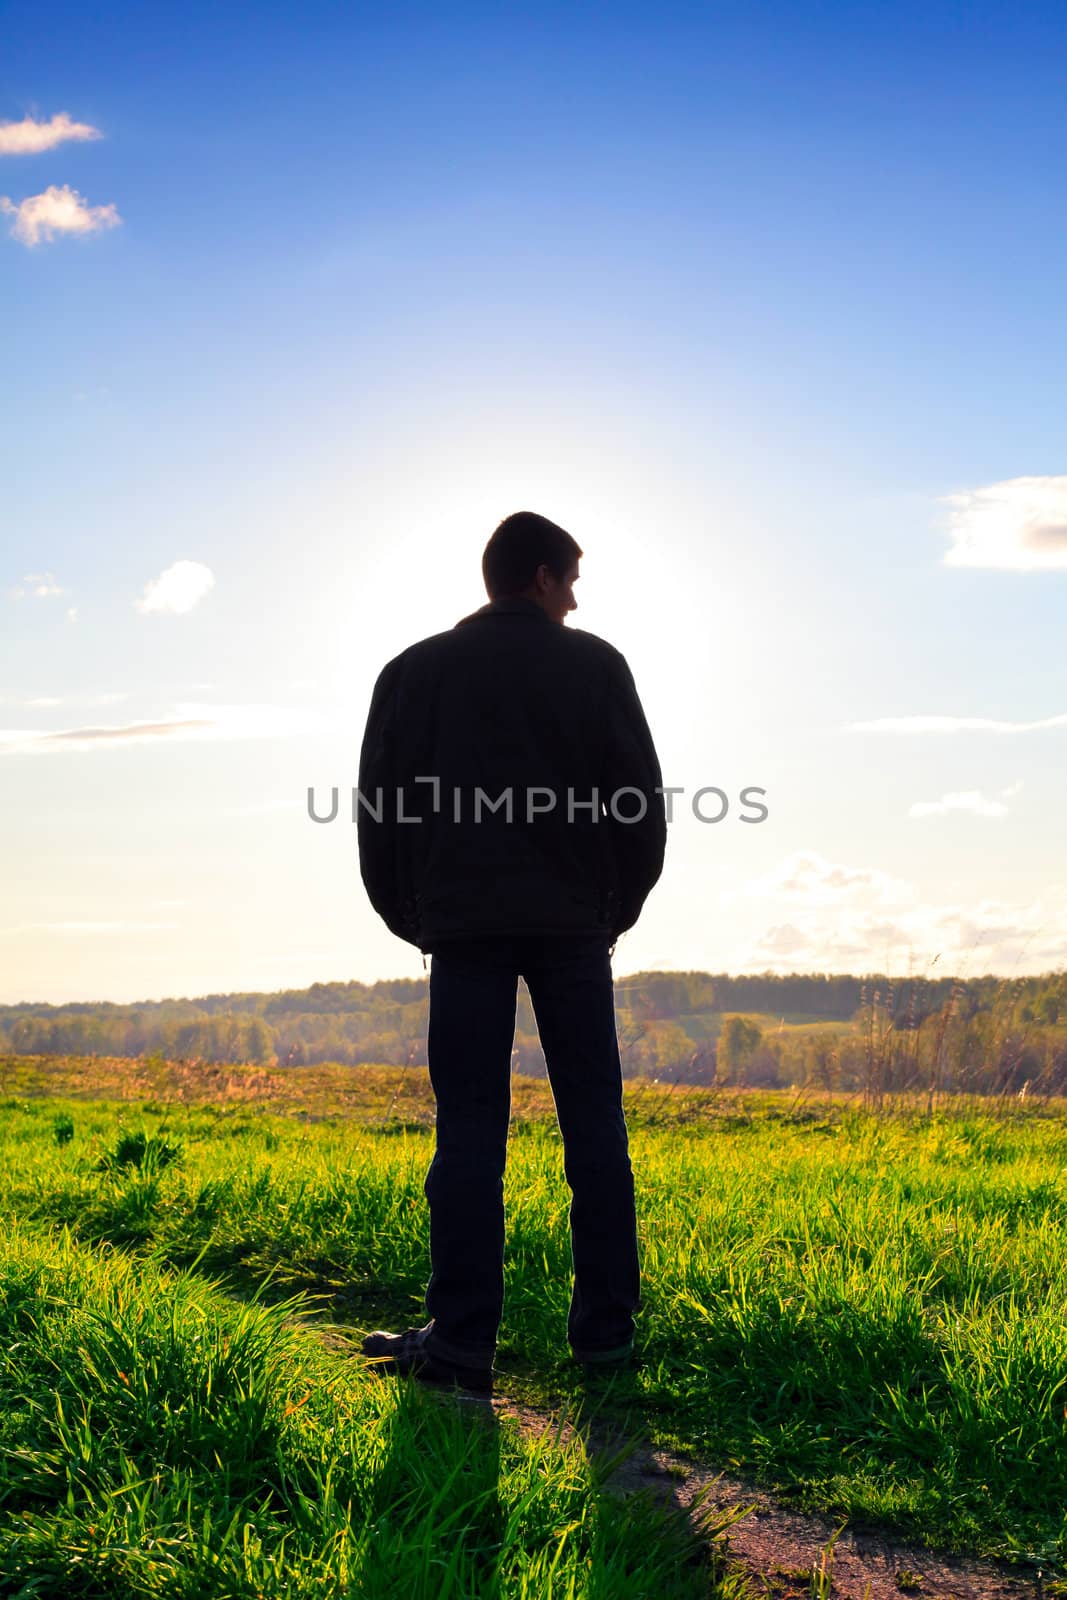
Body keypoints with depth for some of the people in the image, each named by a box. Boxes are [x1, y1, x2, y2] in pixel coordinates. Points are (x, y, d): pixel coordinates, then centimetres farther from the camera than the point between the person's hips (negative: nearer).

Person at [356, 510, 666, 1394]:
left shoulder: (415, 671, 9)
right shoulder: (595, 665, 5)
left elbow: (379, 812, 6)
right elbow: (642, 800, 3)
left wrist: (414, 920, 15)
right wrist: (618, 909, 14)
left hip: (464, 923, 1)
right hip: (572, 923, 0)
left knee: (469, 1131, 0)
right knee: (593, 1122, 6)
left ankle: (462, 1340, 0)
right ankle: (606, 1327, 11)